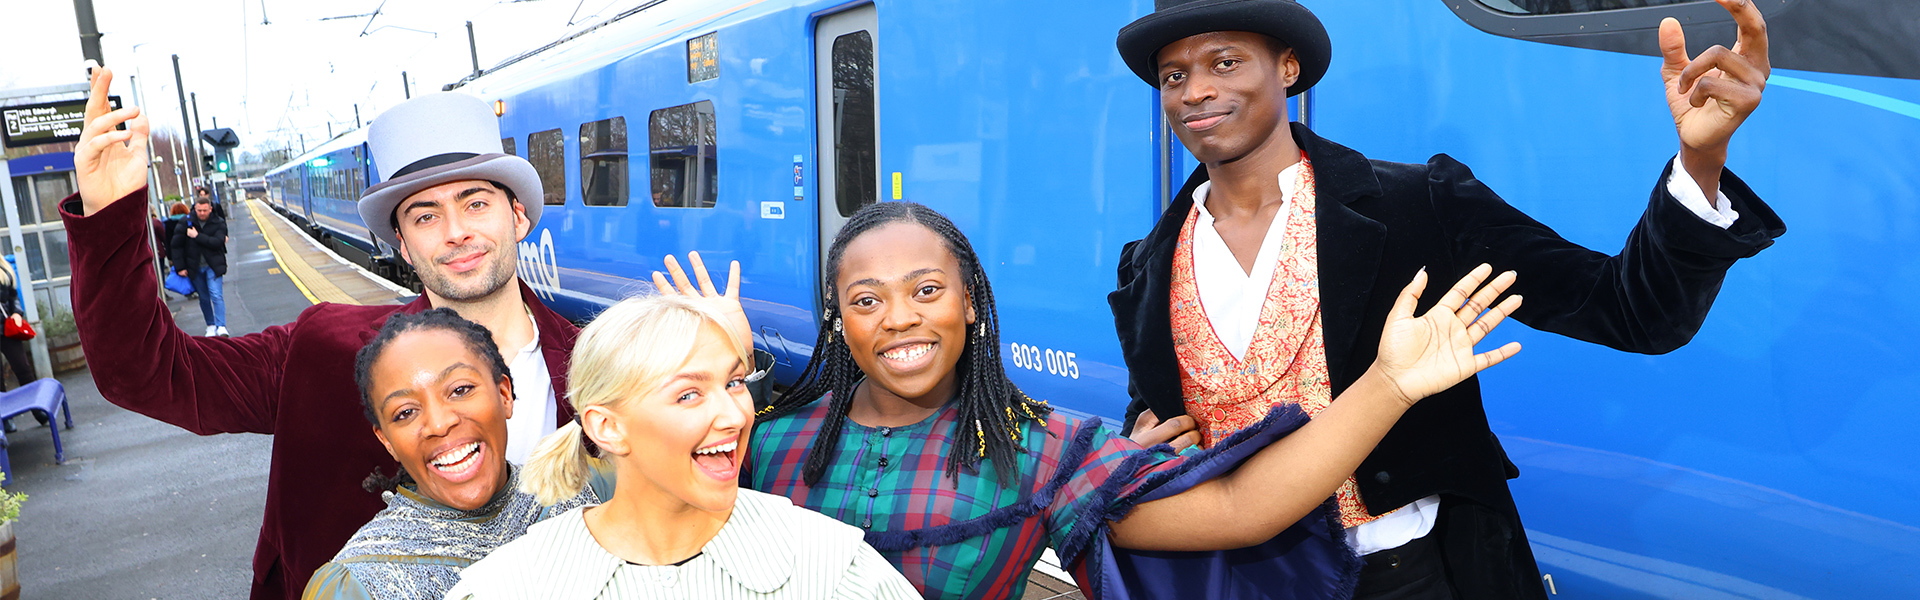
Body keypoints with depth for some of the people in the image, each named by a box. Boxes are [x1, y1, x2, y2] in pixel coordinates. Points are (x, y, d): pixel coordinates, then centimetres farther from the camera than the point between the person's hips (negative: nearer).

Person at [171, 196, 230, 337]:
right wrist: (180, 267, 1)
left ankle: (221, 327, -16)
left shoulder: (218, 223, -2)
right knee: (203, 298, 9)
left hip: (213, 266, -2)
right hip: (195, 267, 2)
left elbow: (218, 242, -17)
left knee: (216, 296, -13)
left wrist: (197, 236, -17)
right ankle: (210, 326, 19)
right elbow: (176, 245, 4)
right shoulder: (186, 222, 0)